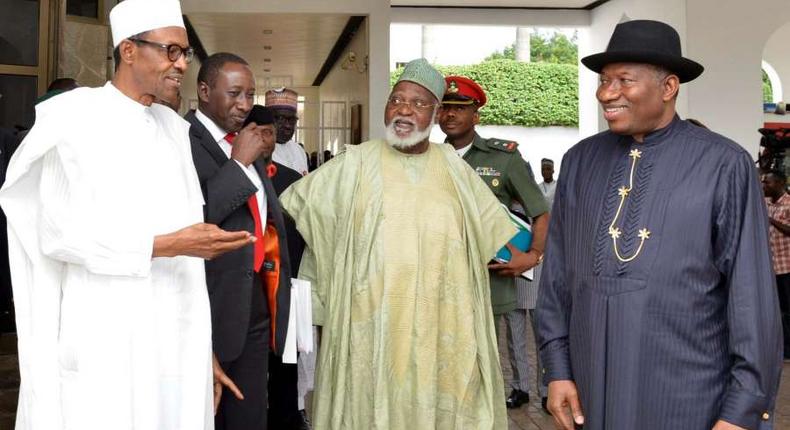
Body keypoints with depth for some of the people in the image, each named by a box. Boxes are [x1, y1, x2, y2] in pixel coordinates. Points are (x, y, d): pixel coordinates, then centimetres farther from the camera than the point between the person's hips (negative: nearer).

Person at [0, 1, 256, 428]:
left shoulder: (174, 128, 12)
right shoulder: (75, 119, -6)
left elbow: (182, 229, 11)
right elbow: (60, 233, -13)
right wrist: (168, 245, -19)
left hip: (176, 330, 6)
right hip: (106, 337, -5)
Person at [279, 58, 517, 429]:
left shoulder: (454, 168, 9)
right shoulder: (355, 164, 1)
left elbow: (493, 226, 19)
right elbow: (294, 202, 9)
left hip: (441, 322, 2)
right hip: (372, 322, -2)